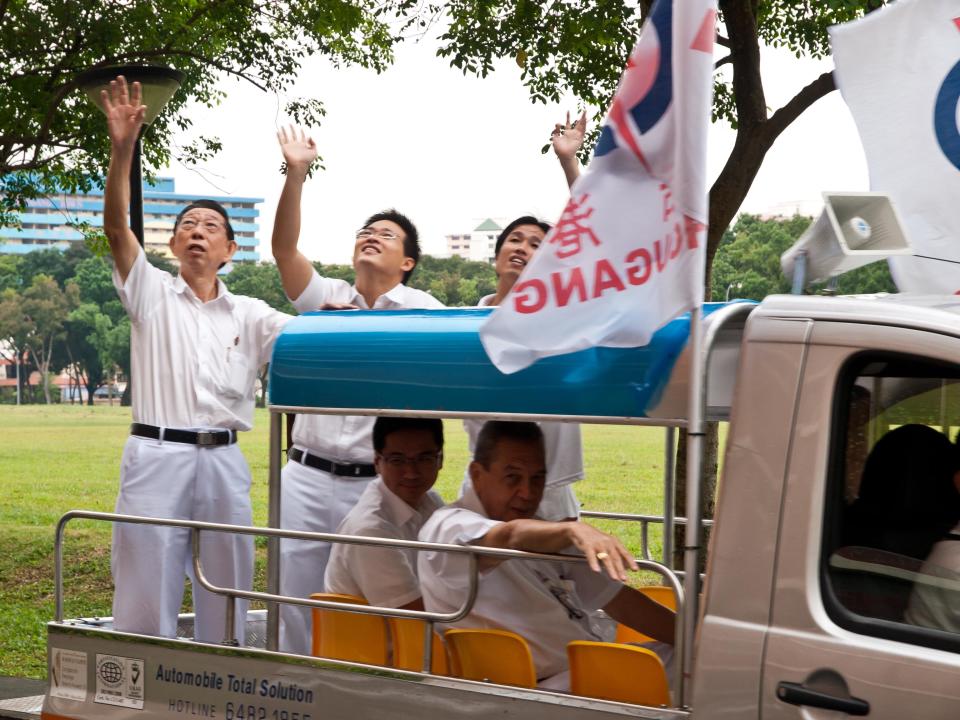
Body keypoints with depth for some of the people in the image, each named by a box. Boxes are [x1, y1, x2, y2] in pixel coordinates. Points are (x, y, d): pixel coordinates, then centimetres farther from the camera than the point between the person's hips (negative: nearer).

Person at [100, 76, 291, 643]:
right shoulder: (151, 293, 7)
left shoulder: (250, 315, 14)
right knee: (146, 592, -2)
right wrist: (123, 148, -19)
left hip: (225, 462, 3)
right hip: (158, 455, -3)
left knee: (227, 591, 8)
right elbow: (117, 226, -6)